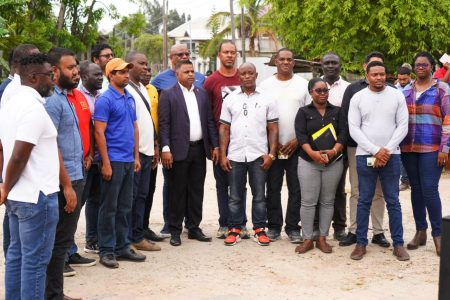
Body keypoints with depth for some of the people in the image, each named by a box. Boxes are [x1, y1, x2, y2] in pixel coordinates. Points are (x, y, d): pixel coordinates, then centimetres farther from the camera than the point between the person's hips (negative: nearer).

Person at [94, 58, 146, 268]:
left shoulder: (129, 98, 13)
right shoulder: (105, 100, -10)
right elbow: (99, 132, -14)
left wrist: (136, 157, 13)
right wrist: (105, 163, -17)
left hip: (128, 160, 7)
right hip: (113, 161, -7)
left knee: (125, 207, 13)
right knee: (109, 208, 0)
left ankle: (122, 246, 21)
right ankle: (106, 250, 7)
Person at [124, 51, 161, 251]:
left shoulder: (142, 88, 16)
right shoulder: (125, 90, -12)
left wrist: (155, 146, 19)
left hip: (147, 151, 9)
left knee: (141, 195, 12)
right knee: (129, 196, -2)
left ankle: (137, 237, 20)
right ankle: (125, 240, 6)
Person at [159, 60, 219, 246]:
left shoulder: (202, 94, 13)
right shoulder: (168, 95, -2)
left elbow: (209, 121, 13)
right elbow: (164, 124, -7)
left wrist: (215, 145, 8)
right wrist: (165, 148, -15)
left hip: (199, 149, 5)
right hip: (179, 150, -5)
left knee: (197, 191, 9)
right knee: (177, 192, 2)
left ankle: (194, 228, 19)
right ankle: (175, 231, 9)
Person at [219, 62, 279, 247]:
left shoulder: (266, 100, 4)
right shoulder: (230, 100, 6)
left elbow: (273, 129, 3)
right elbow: (224, 128, 6)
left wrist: (271, 154, -5)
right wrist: (223, 155, 0)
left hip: (259, 156, -1)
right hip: (235, 156, 1)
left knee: (259, 195, 5)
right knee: (235, 196, 7)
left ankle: (259, 230, 13)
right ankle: (234, 230, 15)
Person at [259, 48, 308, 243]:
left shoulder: (303, 85, 4)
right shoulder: (266, 85, 4)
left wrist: (298, 140, -6)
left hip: (296, 146, 0)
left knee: (296, 189, 2)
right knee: (273, 188, 5)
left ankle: (293, 227, 11)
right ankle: (274, 226, 14)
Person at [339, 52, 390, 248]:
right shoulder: (353, 88, 7)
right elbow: (344, 117, 6)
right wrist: (344, 142, -1)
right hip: (356, 147, 0)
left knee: (378, 192, 7)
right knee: (356, 191, 5)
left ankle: (378, 232, 14)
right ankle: (353, 231, 11)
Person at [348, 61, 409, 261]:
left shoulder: (397, 96, 3)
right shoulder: (358, 98, 2)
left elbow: (402, 126, 0)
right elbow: (354, 129, -2)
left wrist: (387, 150, -10)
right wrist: (375, 151, -11)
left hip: (391, 156, 0)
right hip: (365, 156, 0)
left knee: (393, 201, 5)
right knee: (364, 201, 5)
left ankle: (398, 244, 11)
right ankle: (361, 243, 12)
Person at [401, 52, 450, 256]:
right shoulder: (406, 91, 12)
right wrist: (398, 144, 8)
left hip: (431, 148, -4)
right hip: (408, 148, 4)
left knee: (429, 189, -10)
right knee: (416, 189, 8)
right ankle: (420, 231, 18)